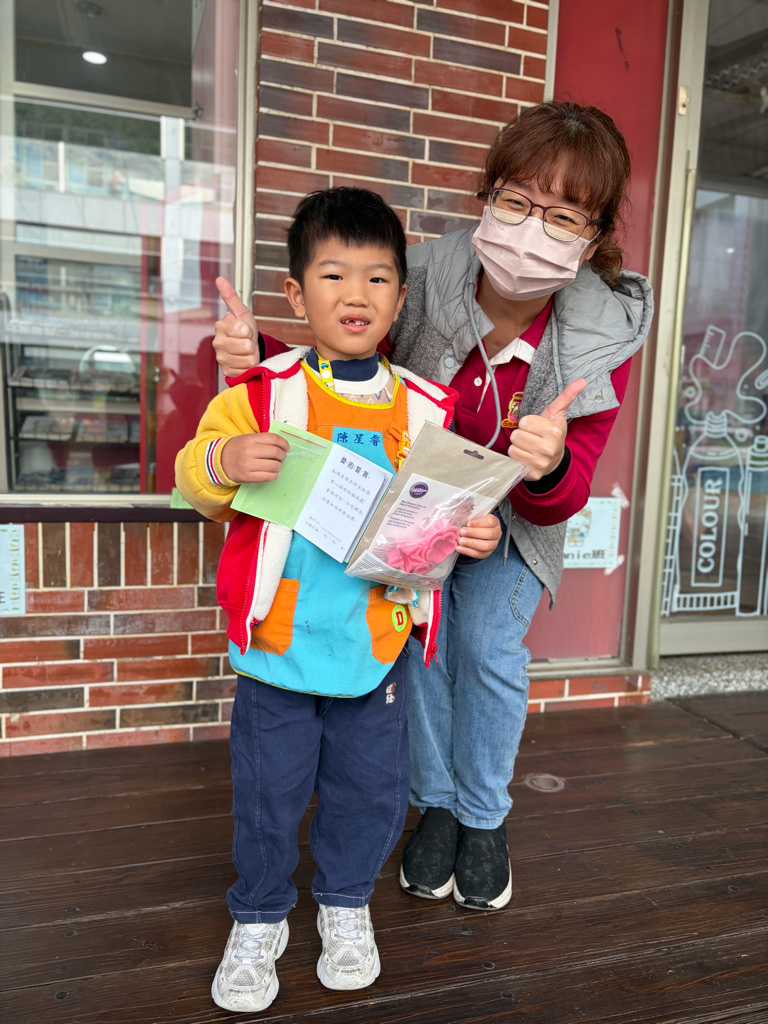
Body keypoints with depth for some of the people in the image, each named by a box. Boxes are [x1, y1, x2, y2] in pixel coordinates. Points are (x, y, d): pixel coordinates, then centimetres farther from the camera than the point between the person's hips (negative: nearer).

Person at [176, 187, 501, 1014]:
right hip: (278, 636, -2)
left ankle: (347, 903, 43)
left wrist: (478, 532, -11)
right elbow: (194, 482, -5)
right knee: (267, 789, 11)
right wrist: (223, 460, -26)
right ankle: (258, 919, 37)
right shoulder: (261, 392, -5)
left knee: (371, 786, 15)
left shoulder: (425, 409, 2)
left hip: (377, 639, 2)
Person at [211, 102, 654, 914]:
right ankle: (436, 803, 22)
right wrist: (257, 356, -36)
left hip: (516, 509, 0)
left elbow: (558, 501, -24)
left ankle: (484, 819, 20)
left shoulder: (606, 335, -26)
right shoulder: (421, 283, -30)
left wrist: (547, 468, -48)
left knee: (488, 643, -8)